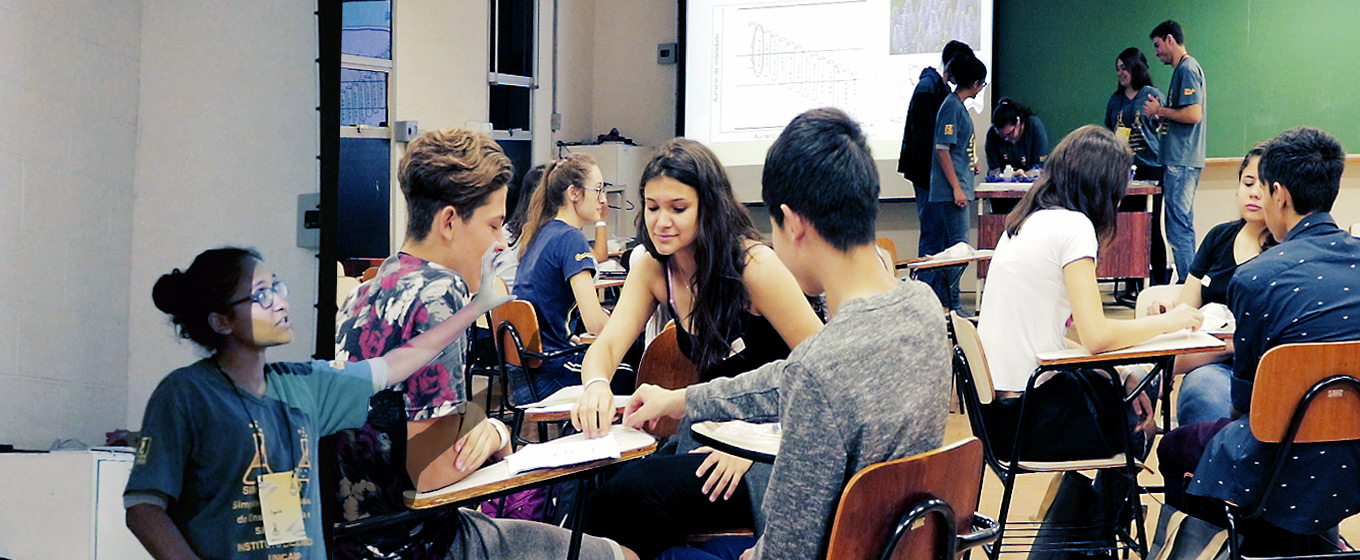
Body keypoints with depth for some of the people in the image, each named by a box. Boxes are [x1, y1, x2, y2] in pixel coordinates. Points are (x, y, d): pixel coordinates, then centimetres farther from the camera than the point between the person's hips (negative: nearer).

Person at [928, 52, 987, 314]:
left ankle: (942, 302, 18)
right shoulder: (952, 106, -15)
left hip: (958, 187, 10)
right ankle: (953, 305, -5)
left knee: (951, 244, 13)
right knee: (958, 245, -9)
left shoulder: (958, 105, 14)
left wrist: (969, 166, 30)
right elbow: (942, 150, -19)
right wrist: (956, 187, -20)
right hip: (952, 190, -10)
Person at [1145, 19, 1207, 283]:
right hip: (1182, 160, 11)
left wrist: (1159, 111, -10)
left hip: (1181, 162, -11)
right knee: (1183, 226, 14)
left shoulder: (1188, 69, -12)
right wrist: (1161, 115, 12)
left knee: (1178, 227, -10)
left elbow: (1194, 114, -21)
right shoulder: (1183, 69, 19)